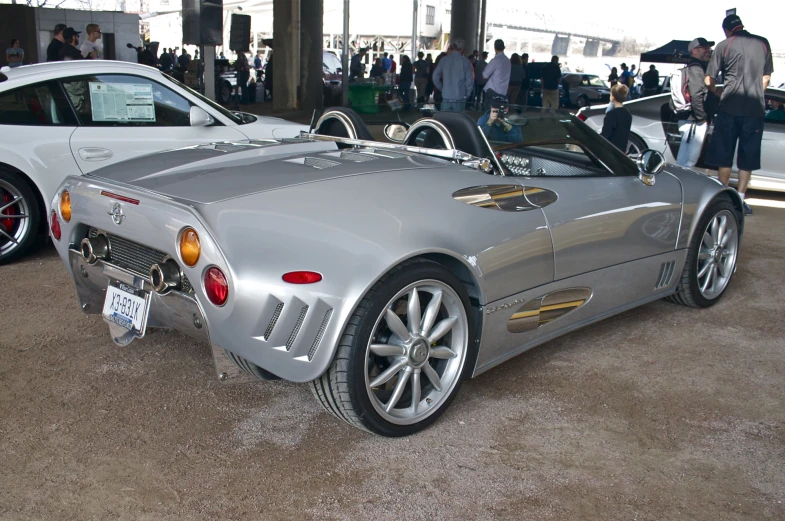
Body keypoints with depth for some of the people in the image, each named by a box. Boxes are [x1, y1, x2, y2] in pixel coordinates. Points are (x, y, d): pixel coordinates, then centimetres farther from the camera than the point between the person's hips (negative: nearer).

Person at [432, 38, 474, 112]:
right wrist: (467, 94, 9)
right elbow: (470, 80, -3)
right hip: (460, 97, -2)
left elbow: (435, 77, 2)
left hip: (446, 98, 2)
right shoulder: (465, 61, -4)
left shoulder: (444, 59, 2)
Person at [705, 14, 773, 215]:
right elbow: (766, 77, 13)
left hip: (730, 107, -2)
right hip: (755, 108, 2)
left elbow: (708, 80, 1)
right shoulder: (763, 43, 8)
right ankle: (740, 199, 6)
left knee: (724, 155, 8)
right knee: (748, 157, 8)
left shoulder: (724, 45, 0)